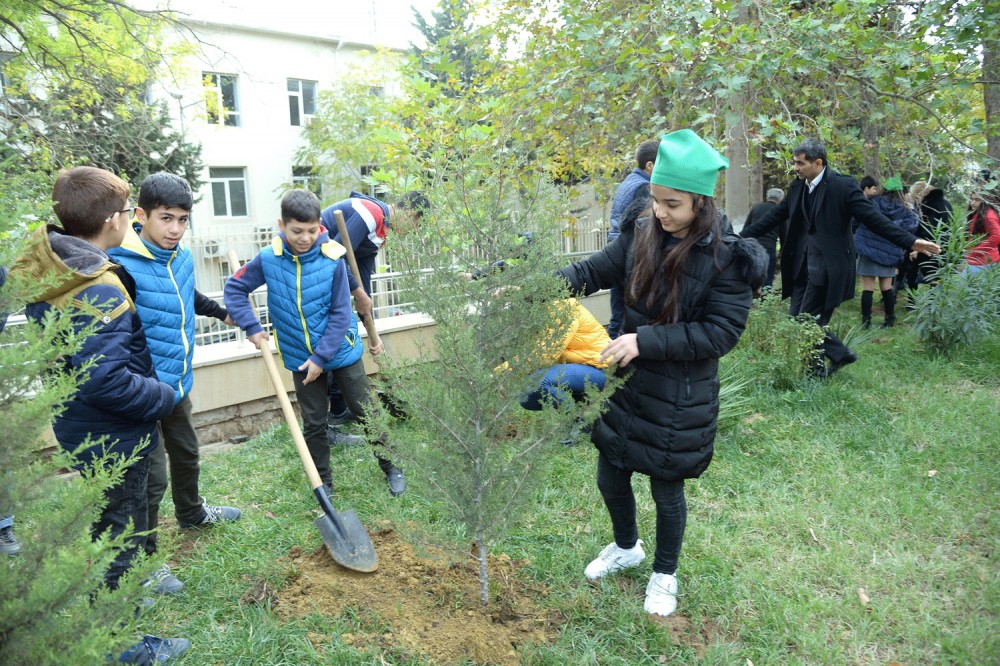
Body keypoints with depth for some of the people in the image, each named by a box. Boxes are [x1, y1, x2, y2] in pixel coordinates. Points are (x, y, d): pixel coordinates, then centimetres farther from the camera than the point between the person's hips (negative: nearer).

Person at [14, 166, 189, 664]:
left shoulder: (44, 271, -1)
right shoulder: (100, 292, -30)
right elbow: (107, 381, -34)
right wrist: (163, 398, -19)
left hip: (77, 429, 9)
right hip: (114, 440, -9)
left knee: (101, 527, 27)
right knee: (121, 535, 8)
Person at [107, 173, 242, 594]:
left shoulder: (183, 259, 0)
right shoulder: (121, 266, -24)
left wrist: (221, 312, 38)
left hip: (179, 385, 8)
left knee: (186, 455, 27)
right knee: (152, 478, 2)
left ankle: (191, 513, 53)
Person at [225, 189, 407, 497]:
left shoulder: (333, 259, -17)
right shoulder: (268, 260, -11)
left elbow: (340, 314, -14)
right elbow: (234, 289, 2)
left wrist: (321, 357, -16)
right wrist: (252, 327, -7)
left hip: (340, 351, -2)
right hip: (301, 358, 2)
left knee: (366, 411, 10)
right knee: (314, 423, 12)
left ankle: (391, 468, 28)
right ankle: (324, 482, 30)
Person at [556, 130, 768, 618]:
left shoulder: (729, 258, -17)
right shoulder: (641, 237, -3)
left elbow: (720, 333, -19)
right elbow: (591, 272, 2)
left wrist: (645, 340, -26)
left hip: (681, 398, -5)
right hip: (628, 383, 5)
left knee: (666, 489, 12)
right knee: (610, 476, 18)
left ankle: (665, 573, 42)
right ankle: (626, 547, 50)